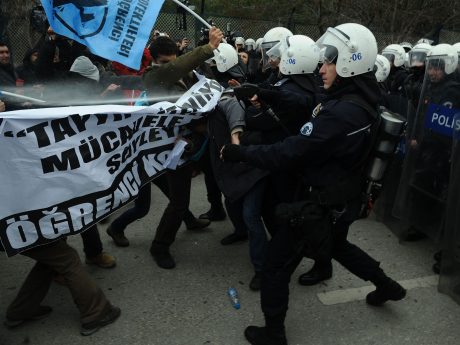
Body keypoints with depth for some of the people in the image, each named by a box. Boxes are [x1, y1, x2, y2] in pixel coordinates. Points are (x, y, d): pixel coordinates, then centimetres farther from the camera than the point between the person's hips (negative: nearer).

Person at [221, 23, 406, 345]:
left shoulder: (341, 113, -31)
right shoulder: (360, 101, 0)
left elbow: (289, 153, -30)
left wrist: (240, 153, -19)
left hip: (323, 203, -9)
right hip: (344, 196, 10)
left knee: (276, 266, 5)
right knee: (337, 245, 36)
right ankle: (387, 285, 53)